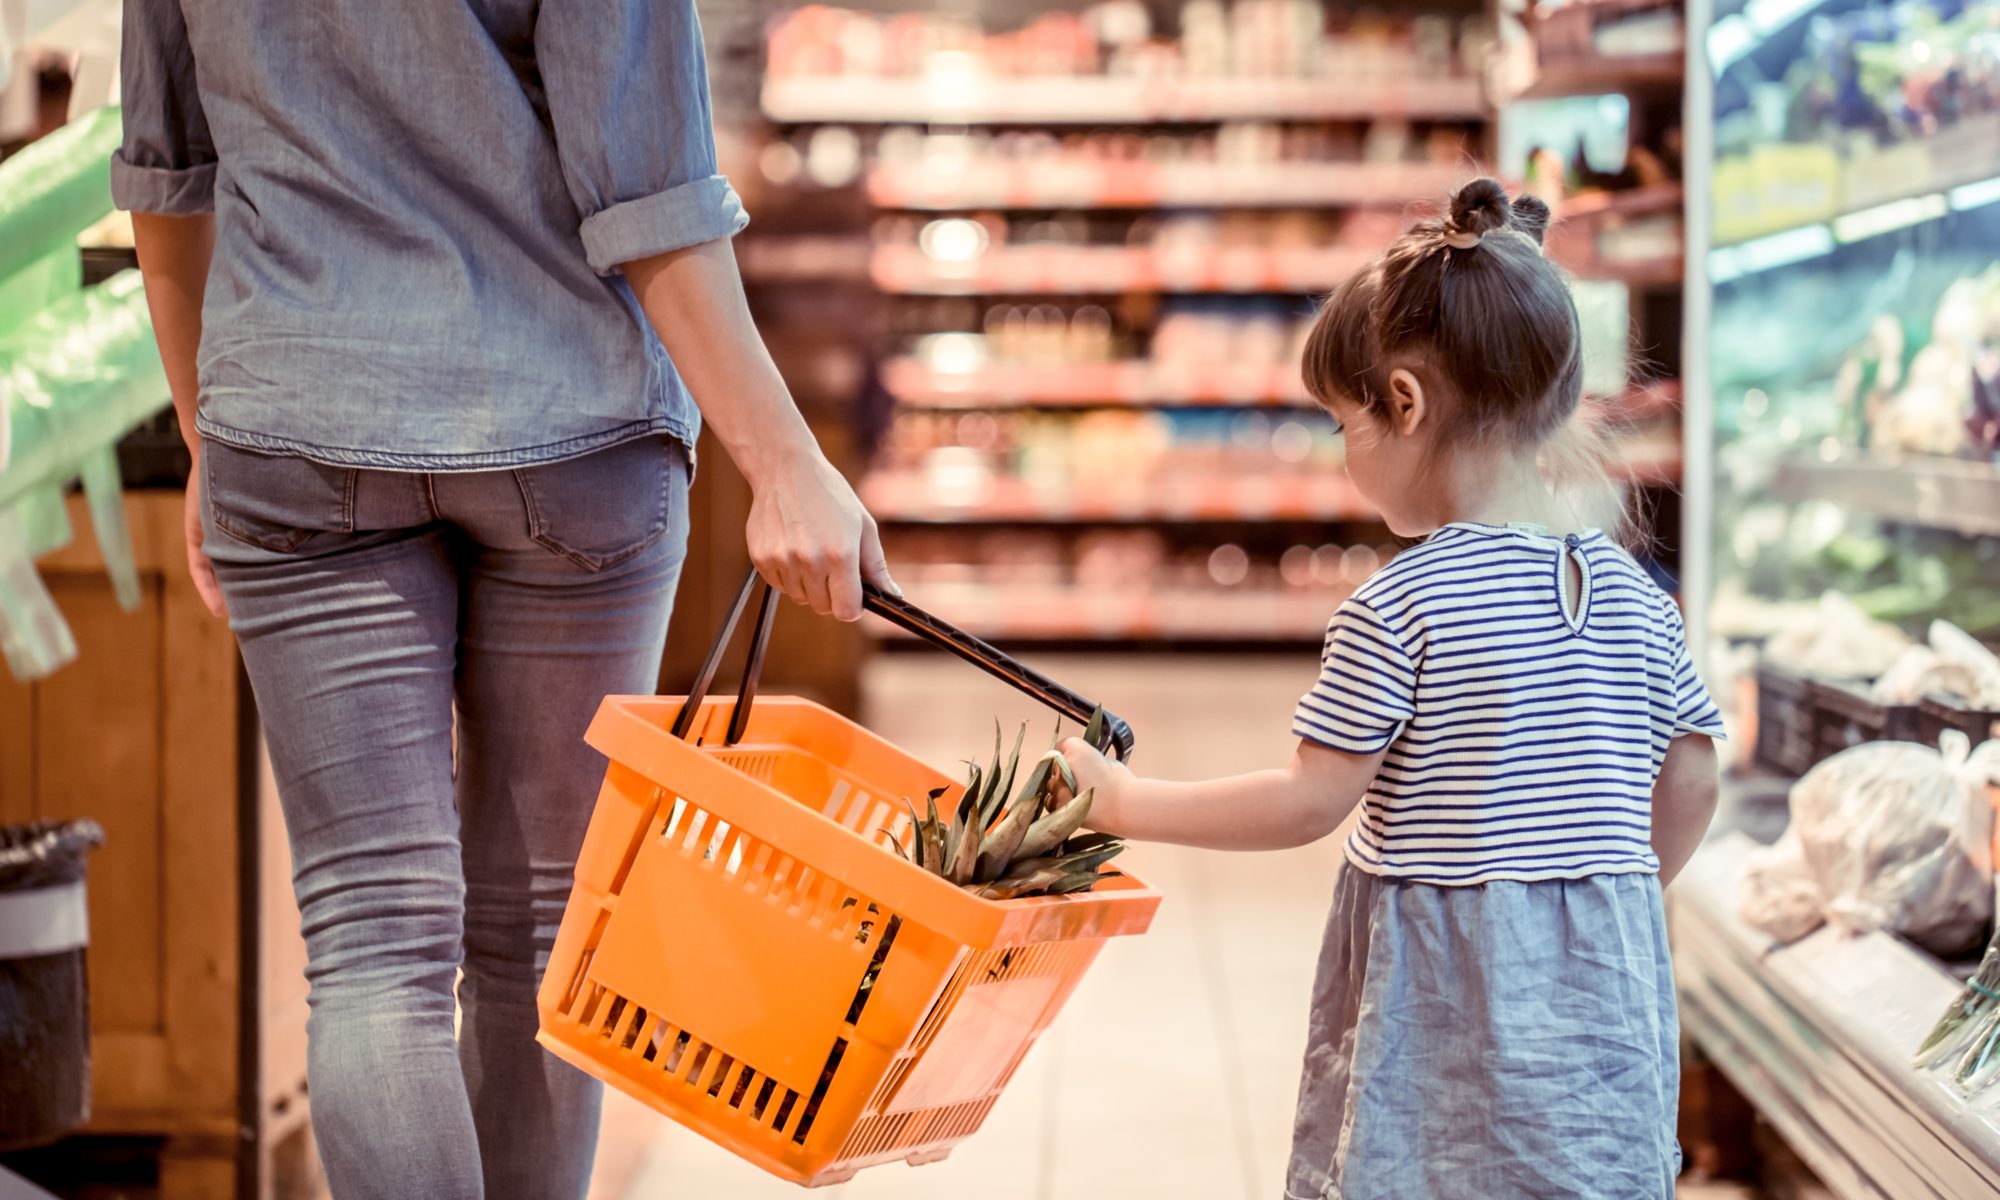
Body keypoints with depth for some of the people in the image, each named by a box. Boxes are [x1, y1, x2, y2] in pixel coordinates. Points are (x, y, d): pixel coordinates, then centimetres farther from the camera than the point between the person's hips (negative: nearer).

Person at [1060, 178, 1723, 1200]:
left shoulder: (1399, 608, -14)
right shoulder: (1633, 596, 4)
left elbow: (1310, 803, -13)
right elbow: (1689, 786, 11)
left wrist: (1129, 804, -2)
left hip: (1442, 1001, -5)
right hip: (1604, 995, 5)